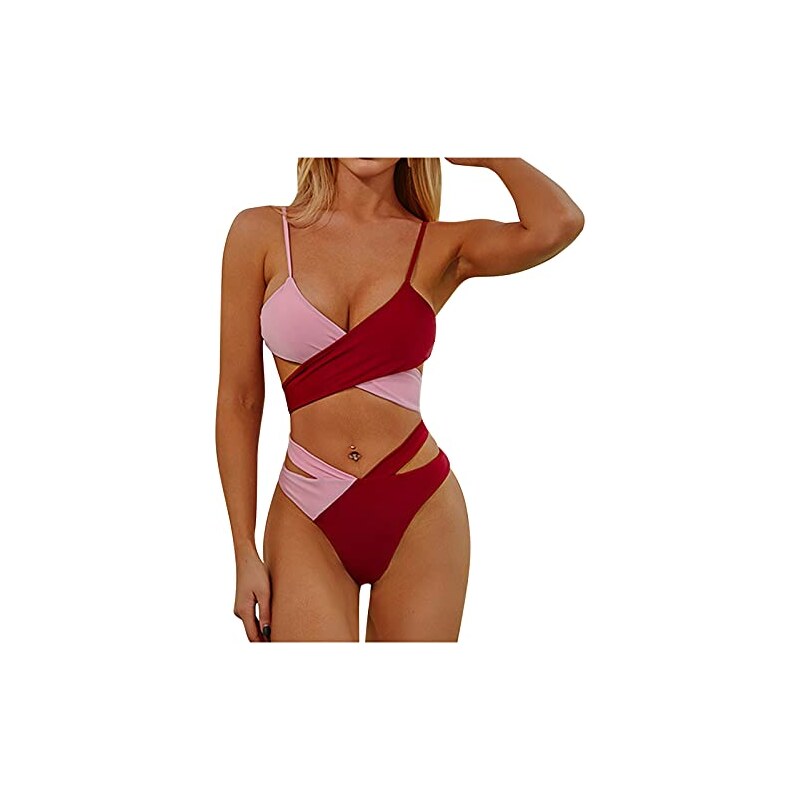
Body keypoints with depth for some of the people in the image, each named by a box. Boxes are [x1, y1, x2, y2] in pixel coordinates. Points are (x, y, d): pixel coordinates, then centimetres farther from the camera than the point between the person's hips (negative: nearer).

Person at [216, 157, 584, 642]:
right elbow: (239, 401, 1)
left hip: (420, 514, 1)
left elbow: (558, 224, -20)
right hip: (307, 521, 0)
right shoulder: (262, 233, 1)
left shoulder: (442, 247, 1)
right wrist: (245, 551, -1)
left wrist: (490, 156, -3)